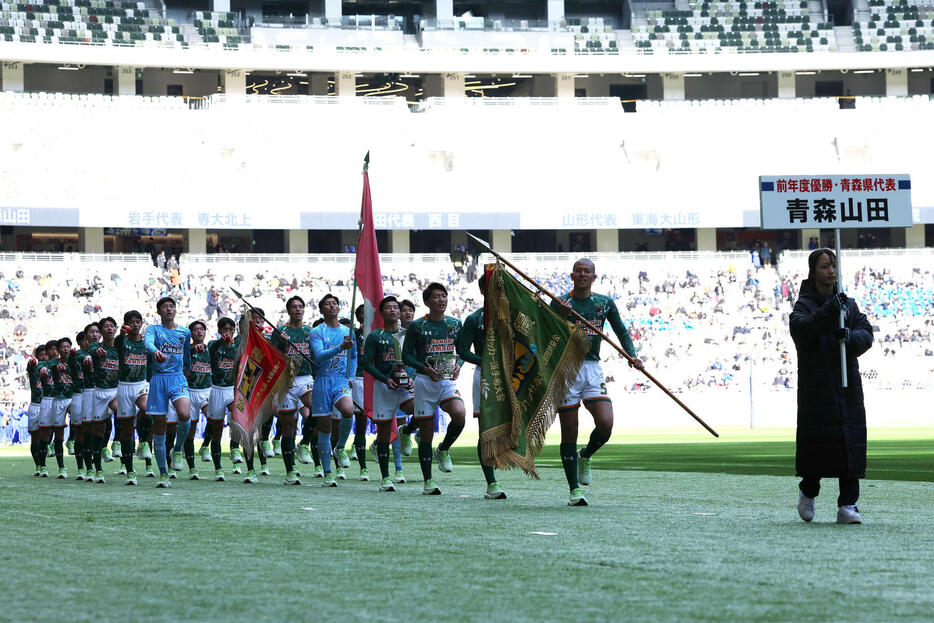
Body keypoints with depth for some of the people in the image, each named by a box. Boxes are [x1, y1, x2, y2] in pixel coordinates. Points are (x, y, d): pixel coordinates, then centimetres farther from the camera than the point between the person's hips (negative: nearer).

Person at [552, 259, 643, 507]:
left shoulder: (605, 303, 9)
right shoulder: (560, 303, 2)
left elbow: (621, 331, 20)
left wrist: (632, 356, 5)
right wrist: (562, 317, -22)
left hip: (593, 369, 2)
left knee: (605, 424, -16)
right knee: (569, 434, -2)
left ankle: (585, 457, 16)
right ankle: (575, 490, 6)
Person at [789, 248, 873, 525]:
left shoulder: (849, 304, 14)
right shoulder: (805, 304, 0)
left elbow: (866, 333, 3)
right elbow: (800, 327, -21)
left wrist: (852, 336, -19)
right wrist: (828, 312, -33)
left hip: (848, 383, 4)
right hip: (816, 385, -4)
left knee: (851, 443, -2)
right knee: (817, 441, -5)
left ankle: (847, 505, 1)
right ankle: (808, 491, 21)